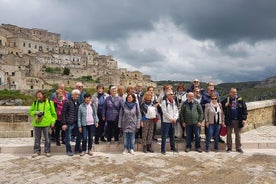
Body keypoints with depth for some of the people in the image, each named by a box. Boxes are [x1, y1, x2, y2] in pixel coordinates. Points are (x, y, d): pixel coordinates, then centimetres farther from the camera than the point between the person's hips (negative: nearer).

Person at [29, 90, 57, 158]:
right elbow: (30, 111, 12)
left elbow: (53, 113, 4)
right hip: (37, 124, 2)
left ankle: (47, 151, 19)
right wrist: (35, 112, -9)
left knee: (47, 138, 6)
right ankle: (37, 151, 23)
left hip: (46, 123, -2)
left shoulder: (49, 102, 1)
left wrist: (53, 121, -2)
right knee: (37, 138, 10)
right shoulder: (35, 103, 7)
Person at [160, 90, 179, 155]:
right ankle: (163, 149, 6)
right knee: (164, 136, -2)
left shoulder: (174, 102, 11)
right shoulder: (164, 102, -10)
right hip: (166, 121, -6)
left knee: (172, 135, 16)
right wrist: (171, 119, -13)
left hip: (173, 121, 6)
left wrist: (175, 118, -5)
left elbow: (176, 111, 11)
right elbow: (165, 112, -15)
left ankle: (173, 147, 29)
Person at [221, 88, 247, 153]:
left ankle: (238, 148, 23)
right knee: (229, 134, 9)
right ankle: (229, 147, 20)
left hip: (238, 120, 0)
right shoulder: (226, 100, -2)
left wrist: (244, 119, -6)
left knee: (238, 134, 11)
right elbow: (221, 106, 7)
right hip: (229, 120, 0)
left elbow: (244, 109, -1)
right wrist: (225, 106, -14)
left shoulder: (240, 100, -2)